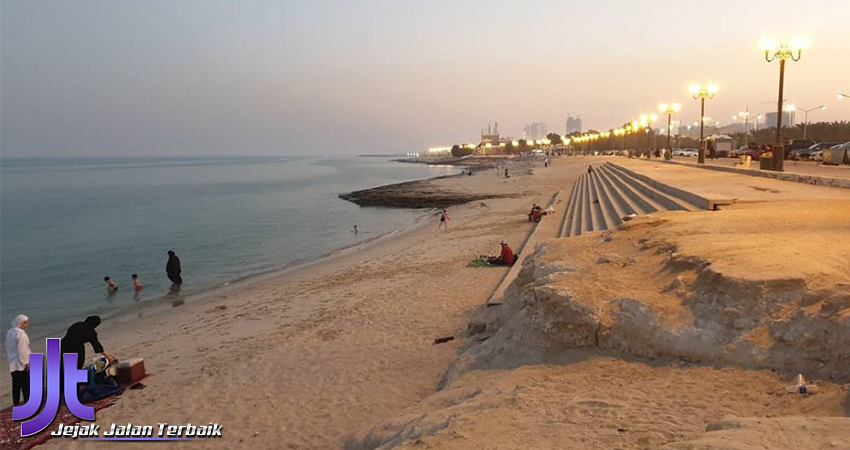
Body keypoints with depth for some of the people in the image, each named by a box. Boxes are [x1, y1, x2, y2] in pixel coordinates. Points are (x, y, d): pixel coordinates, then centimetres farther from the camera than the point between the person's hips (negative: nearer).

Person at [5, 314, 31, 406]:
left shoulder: (10, 332, 7)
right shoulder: (21, 334, -22)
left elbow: (8, 348, 14)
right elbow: (22, 350, -22)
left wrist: (9, 359, 21)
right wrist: (26, 362, -16)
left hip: (12, 362, 8)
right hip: (21, 362, -8)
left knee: (16, 382, 14)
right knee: (26, 382, 3)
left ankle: (16, 401, 20)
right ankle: (27, 401, 10)